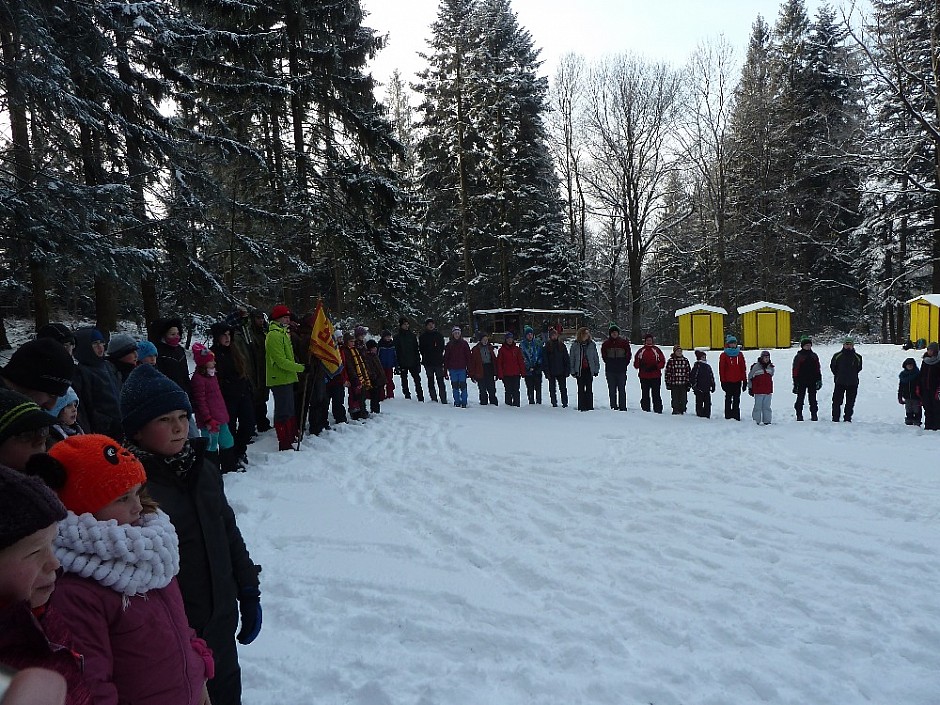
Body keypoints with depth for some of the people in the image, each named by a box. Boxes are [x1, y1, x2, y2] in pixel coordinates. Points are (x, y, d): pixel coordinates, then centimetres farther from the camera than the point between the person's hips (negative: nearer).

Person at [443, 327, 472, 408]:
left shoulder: (464, 344, 3)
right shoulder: (449, 345, 5)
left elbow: (468, 357, 3)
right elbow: (446, 358, 7)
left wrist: (469, 368, -3)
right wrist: (445, 370, 3)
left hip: (462, 369, -1)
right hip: (452, 369, 2)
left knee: (463, 386, -3)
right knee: (455, 387, 6)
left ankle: (464, 403, 5)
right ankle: (457, 402, 16)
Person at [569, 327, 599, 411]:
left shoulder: (592, 345, 4)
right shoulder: (575, 345, 0)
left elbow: (596, 358, 10)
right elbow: (571, 359, 4)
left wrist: (596, 369, 6)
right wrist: (573, 371, 0)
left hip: (589, 370, 1)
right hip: (579, 370, -1)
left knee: (589, 390, 3)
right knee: (581, 390, 3)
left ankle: (590, 407, 9)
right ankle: (581, 407, 8)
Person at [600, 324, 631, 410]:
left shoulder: (624, 342, 2)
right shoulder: (606, 343, 5)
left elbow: (629, 354, 7)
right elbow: (603, 355, 14)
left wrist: (624, 364, 2)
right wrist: (609, 363, 6)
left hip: (621, 370, -1)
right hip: (610, 371, 2)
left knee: (622, 389, -1)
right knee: (612, 390, 5)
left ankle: (623, 407, 4)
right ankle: (613, 407, 11)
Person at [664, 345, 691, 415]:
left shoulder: (685, 360, 7)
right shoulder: (671, 361, -1)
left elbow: (688, 372, 11)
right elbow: (668, 372, 0)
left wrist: (689, 382, 7)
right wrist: (667, 383, -2)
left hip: (684, 383, 2)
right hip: (674, 383, -2)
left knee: (684, 398, 5)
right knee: (675, 399, 2)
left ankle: (682, 410, 16)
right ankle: (675, 410, 13)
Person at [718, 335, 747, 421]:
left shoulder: (740, 354, 9)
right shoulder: (724, 355, -1)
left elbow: (743, 368, 10)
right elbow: (721, 369, -3)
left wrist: (744, 380, 6)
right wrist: (723, 381, -7)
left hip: (738, 381, 3)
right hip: (728, 381, -3)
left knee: (737, 400, 7)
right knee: (728, 399, 2)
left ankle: (736, 416, 12)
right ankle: (728, 416, 7)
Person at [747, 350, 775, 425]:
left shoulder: (771, 367, 9)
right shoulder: (756, 367, -7)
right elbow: (750, 378, 0)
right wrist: (750, 388, 2)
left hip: (768, 391, 4)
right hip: (758, 391, -4)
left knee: (767, 407, 9)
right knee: (758, 406, 0)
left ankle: (767, 421, 15)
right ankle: (756, 421, 8)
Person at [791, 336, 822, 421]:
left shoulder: (814, 356, 11)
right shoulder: (798, 356, -1)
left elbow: (818, 369, 14)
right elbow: (795, 370, -1)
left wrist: (819, 380, 6)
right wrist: (795, 383, -5)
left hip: (812, 382, 3)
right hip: (801, 382, -3)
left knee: (813, 399, 6)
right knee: (800, 399, 1)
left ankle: (814, 415, 10)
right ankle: (799, 416, 6)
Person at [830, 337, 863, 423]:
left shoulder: (857, 357, 3)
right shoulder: (837, 356, -1)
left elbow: (859, 368, 15)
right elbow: (832, 367, 9)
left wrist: (852, 376, 10)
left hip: (853, 384, 1)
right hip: (839, 383, -1)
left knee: (850, 403, 5)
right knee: (837, 401, -1)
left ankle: (847, 419, 13)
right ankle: (835, 418, 6)